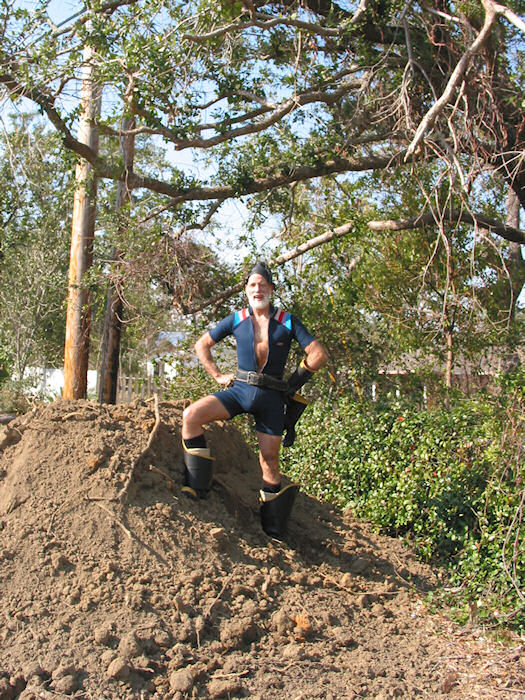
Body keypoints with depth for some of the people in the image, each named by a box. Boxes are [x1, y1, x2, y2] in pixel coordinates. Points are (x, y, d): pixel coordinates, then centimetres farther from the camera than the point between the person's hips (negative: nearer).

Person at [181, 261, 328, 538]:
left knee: (269, 461, 2)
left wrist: (294, 383, 1)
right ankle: (197, 489, -14)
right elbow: (201, 344, 15)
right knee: (191, 416, -22)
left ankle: (273, 530, 16)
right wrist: (218, 375, 6)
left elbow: (318, 354, 1)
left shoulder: (287, 322, 1)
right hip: (239, 389, 2)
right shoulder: (236, 319, 5)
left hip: (271, 396, -1)